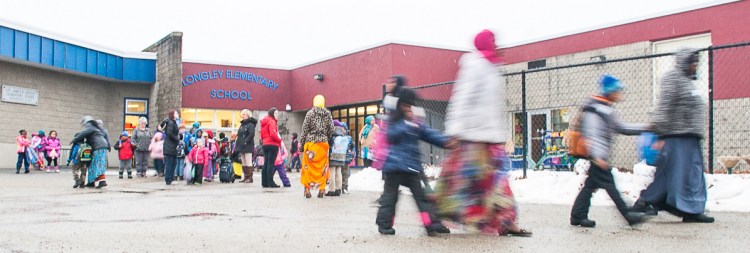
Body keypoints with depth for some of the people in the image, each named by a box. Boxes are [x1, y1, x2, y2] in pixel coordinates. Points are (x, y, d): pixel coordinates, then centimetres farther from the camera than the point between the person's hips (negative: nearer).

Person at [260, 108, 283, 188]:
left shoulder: (264, 122, 18)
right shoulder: (272, 121, -10)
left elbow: (262, 134, 19)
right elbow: (273, 134, -19)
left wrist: (265, 140, 13)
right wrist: (280, 140, -7)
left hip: (265, 144, 9)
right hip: (273, 145, -8)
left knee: (266, 163, 10)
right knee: (271, 163, -8)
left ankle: (264, 182, 12)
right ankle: (270, 182, -8)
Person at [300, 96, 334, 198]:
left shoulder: (310, 113, -2)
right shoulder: (328, 114, 5)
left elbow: (305, 129, -2)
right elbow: (331, 130, 4)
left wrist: (302, 143, 3)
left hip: (311, 143, -2)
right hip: (323, 143, 2)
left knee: (308, 166, 4)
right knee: (322, 166, 8)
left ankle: (307, 189, 2)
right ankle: (321, 188, 7)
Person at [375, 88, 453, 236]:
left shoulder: (415, 122, 15)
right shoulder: (393, 120, 0)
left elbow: (429, 134, 8)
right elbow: (391, 136, -16)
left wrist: (446, 142, -6)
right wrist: (408, 125, -18)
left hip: (412, 165, 6)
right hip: (395, 163, -6)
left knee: (421, 194, 4)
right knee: (390, 194, 2)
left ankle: (432, 223, 4)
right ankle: (384, 224, 11)